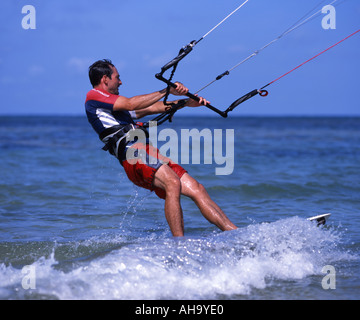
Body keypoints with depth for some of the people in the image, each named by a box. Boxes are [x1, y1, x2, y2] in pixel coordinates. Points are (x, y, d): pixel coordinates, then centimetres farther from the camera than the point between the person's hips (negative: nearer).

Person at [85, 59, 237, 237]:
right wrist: (167, 91, -6)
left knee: (196, 189, -3)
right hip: (132, 151, -9)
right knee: (173, 183, -31)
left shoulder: (116, 107, 33)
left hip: (149, 153, 9)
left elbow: (152, 108, 32)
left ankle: (233, 232, -7)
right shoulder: (94, 96, 5)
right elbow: (131, 104, -6)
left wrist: (187, 102, 25)